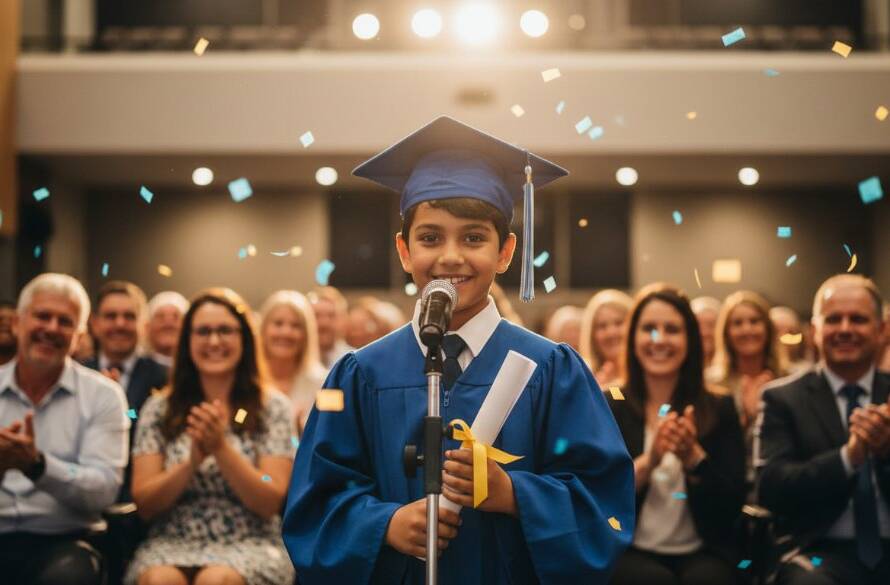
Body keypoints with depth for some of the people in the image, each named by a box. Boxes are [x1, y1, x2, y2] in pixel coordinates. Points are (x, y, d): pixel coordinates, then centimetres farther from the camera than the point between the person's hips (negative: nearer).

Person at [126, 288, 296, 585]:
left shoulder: (272, 407, 5)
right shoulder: (159, 409, 8)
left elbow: (270, 503, -2)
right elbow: (145, 504, 2)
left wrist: (221, 447, -14)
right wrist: (192, 460, -14)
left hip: (248, 547, -1)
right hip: (172, 544, 1)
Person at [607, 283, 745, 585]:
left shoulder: (719, 409, 7)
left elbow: (733, 504, 0)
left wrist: (693, 456, -18)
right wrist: (649, 459, -21)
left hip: (702, 553, 1)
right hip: (626, 553, -1)